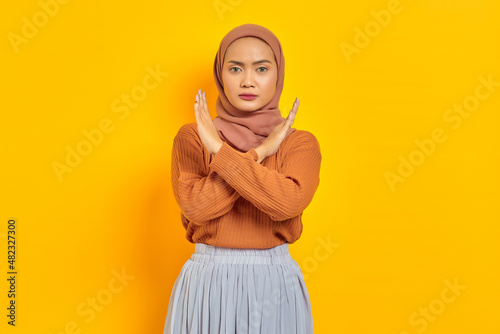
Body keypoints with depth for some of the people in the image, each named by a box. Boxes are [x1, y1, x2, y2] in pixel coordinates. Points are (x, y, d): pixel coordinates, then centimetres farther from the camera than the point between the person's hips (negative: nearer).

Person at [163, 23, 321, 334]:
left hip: (275, 286, 0)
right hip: (207, 284, 0)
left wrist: (218, 149, -18)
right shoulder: (191, 136, 0)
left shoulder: (300, 142, -2)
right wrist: (260, 152, -13)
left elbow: (287, 203, -21)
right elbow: (195, 205, -15)